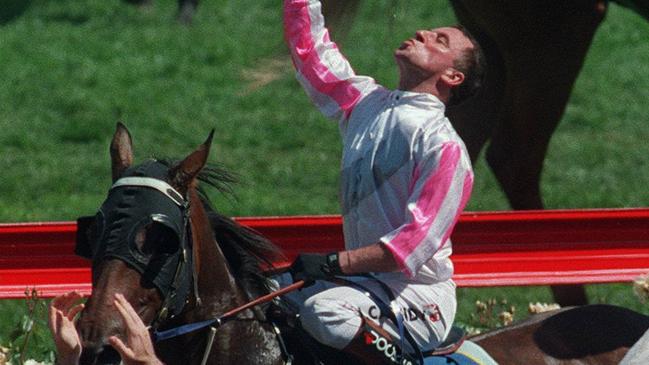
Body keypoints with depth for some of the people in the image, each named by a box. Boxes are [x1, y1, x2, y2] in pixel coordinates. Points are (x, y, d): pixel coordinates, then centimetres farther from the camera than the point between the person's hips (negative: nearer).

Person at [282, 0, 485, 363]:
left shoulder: (443, 146, -14)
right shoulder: (367, 103, 10)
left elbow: (418, 241, -22)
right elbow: (309, 48, 17)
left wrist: (334, 264, -27)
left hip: (419, 296, -8)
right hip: (365, 279, 8)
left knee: (322, 307, -33)